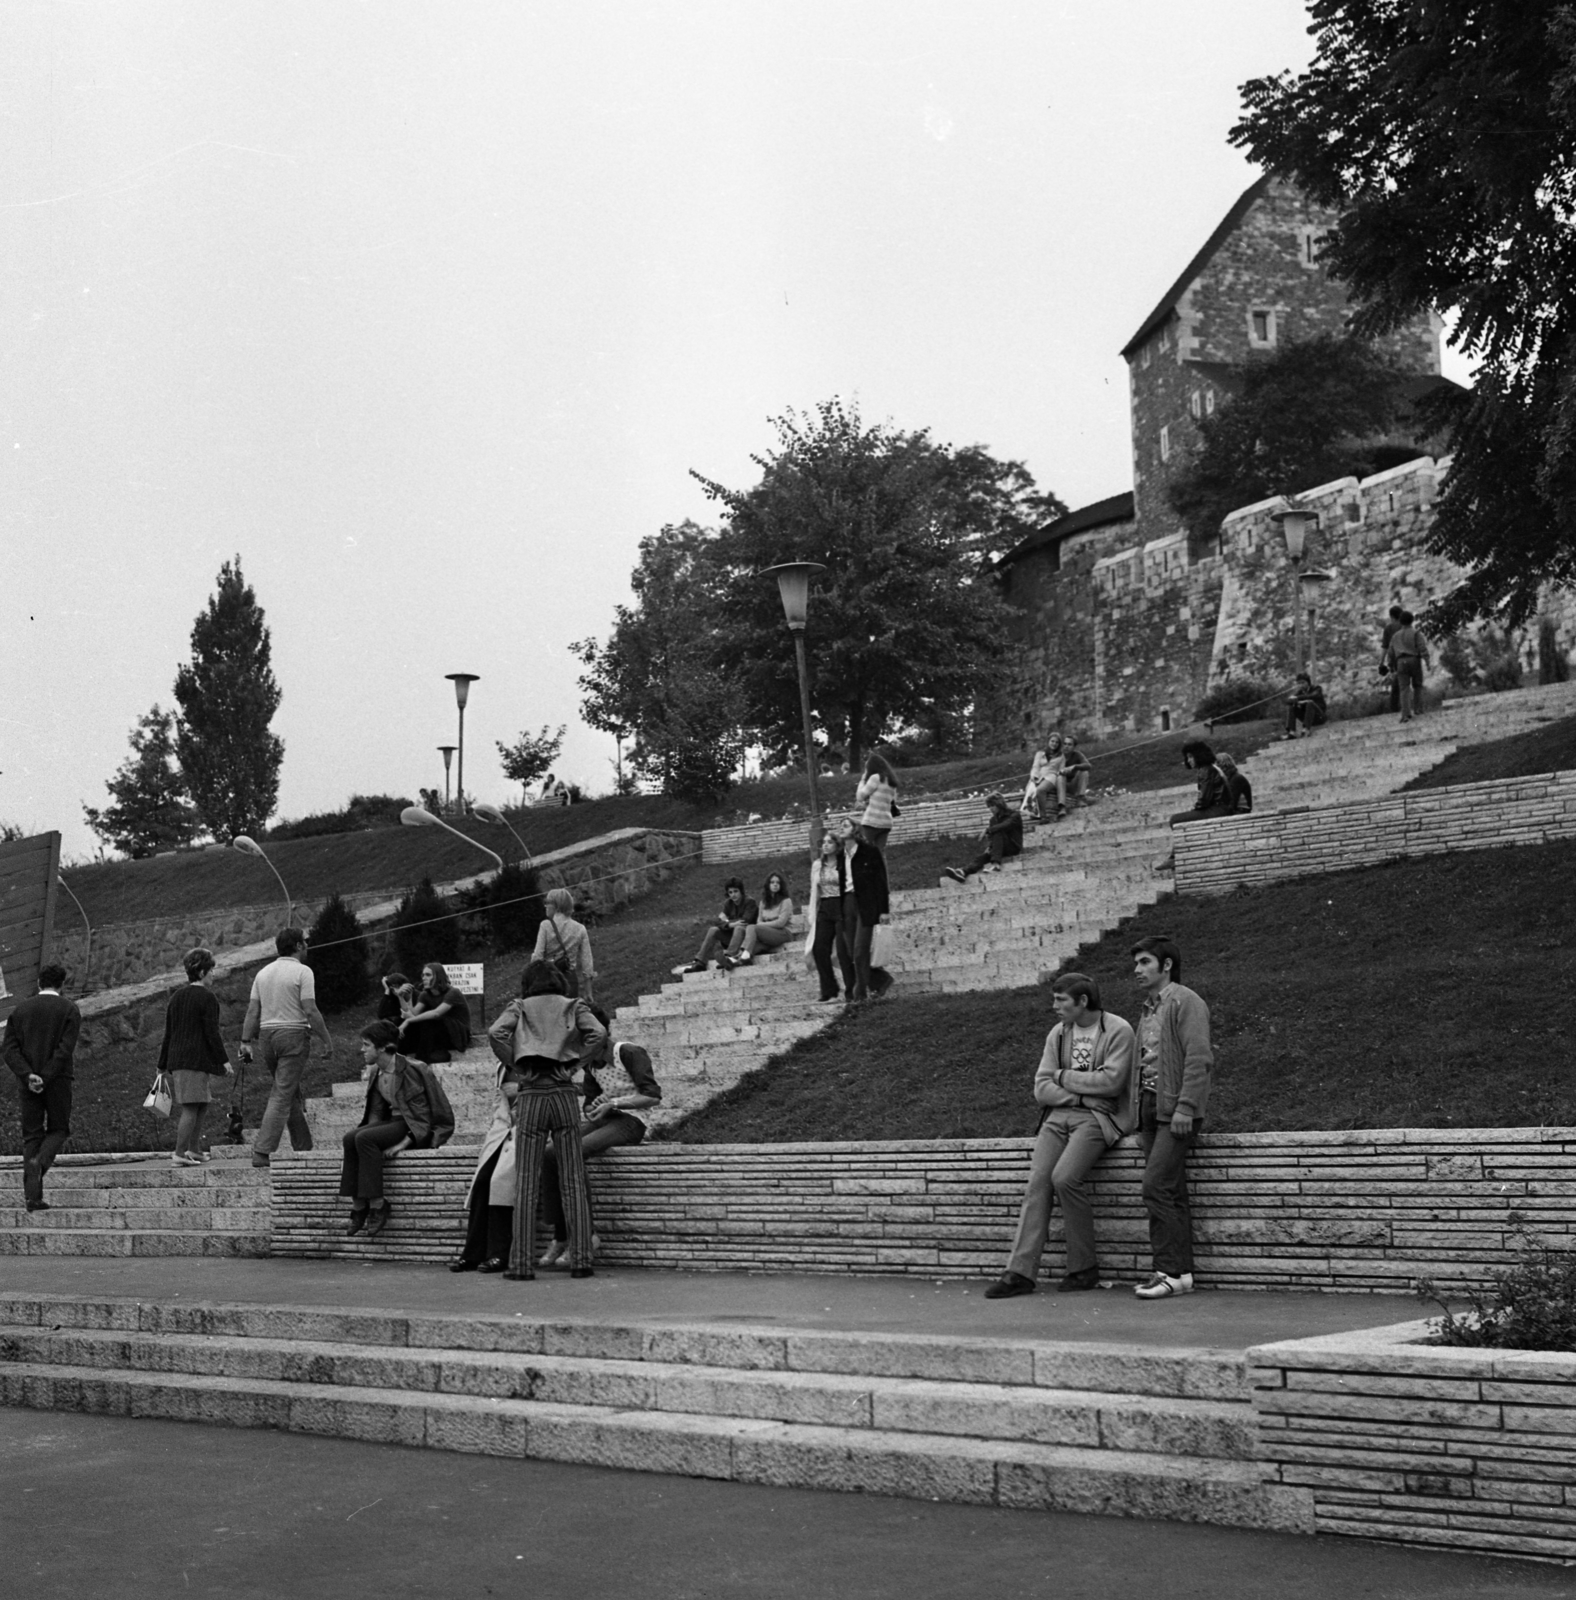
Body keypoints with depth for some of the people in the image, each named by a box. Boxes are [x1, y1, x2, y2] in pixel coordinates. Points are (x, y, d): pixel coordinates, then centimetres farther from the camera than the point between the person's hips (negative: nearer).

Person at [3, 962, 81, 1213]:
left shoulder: (21, 1009, 7)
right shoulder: (69, 1011, -3)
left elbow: (10, 1049, -2)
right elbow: (65, 1050, -14)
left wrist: (29, 1076, -10)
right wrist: (45, 1079, -13)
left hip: (27, 1082, 3)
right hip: (58, 1080, -3)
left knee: (31, 1135, 7)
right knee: (59, 1129, 13)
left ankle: (33, 1196, -1)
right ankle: (40, 1161, -18)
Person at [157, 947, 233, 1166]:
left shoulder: (176, 997, 15)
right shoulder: (207, 998, -7)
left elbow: (168, 1034, 17)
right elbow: (212, 1033, -12)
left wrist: (162, 1064, 21)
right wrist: (224, 1061, -8)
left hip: (177, 1059, 8)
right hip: (196, 1060, -8)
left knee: (202, 1106, 17)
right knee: (191, 1108, -6)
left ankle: (194, 1150, 19)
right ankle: (179, 1154, -9)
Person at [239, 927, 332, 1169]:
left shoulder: (263, 972, 11)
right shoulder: (302, 971, -8)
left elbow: (252, 1010, 7)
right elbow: (310, 1011, -13)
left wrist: (246, 1042, 8)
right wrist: (326, 1040, -7)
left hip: (269, 1036, 7)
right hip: (294, 1034, -7)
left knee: (294, 1094, 17)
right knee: (282, 1096, -6)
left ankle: (303, 1149, 21)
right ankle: (262, 1151, -13)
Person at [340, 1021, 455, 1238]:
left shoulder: (411, 1070, -14)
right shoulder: (375, 1073, 10)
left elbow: (422, 1115, -16)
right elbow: (376, 1113, 11)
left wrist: (403, 1144, -25)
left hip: (418, 1128, -7)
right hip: (394, 1121, 7)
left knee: (364, 1138, -28)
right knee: (350, 1138, -19)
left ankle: (377, 1205, -22)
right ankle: (358, 1206, -18)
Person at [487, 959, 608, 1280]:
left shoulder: (519, 1007, 11)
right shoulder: (573, 1006, 13)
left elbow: (495, 1033, -6)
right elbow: (598, 1033, -4)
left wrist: (512, 1065, 7)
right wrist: (572, 1059, 8)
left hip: (530, 1094, 0)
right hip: (563, 1092, 1)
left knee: (526, 1181, 0)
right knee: (573, 1180, 3)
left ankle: (522, 1262, -4)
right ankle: (580, 1259, -3)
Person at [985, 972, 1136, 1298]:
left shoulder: (1118, 1031, -2)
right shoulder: (1058, 1034, 14)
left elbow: (1111, 1081, -13)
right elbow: (1041, 1089, 8)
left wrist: (1064, 1077, -3)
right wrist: (1083, 1095, -8)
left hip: (1099, 1117, -5)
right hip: (1059, 1116, 5)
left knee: (1065, 1177, -26)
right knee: (1038, 1180, -15)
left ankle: (1084, 1268, -10)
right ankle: (1021, 1272, -18)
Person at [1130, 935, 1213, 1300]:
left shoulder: (1186, 1002, -6)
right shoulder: (1148, 1010, 20)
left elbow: (1199, 1059, -14)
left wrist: (1184, 1107, -20)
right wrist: (1141, 1110, 11)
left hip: (1177, 1110, -9)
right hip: (1151, 1106, 9)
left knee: (1156, 1187, -15)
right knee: (1171, 1193, 7)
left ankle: (1170, 1271, -12)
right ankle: (1182, 1271, 9)